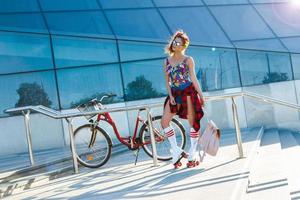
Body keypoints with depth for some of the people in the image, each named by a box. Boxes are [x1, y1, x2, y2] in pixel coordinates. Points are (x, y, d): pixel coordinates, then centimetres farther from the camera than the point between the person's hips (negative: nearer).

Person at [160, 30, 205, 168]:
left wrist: (201, 95, -4)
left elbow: (194, 78, 1)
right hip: (175, 93, 4)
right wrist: (170, 96, -3)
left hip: (189, 92, -3)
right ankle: (176, 152, 4)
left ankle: (192, 156, 8)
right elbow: (167, 81, 10)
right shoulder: (166, 61, 11)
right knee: (164, 122, -8)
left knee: (193, 123, -2)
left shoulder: (188, 60, 2)